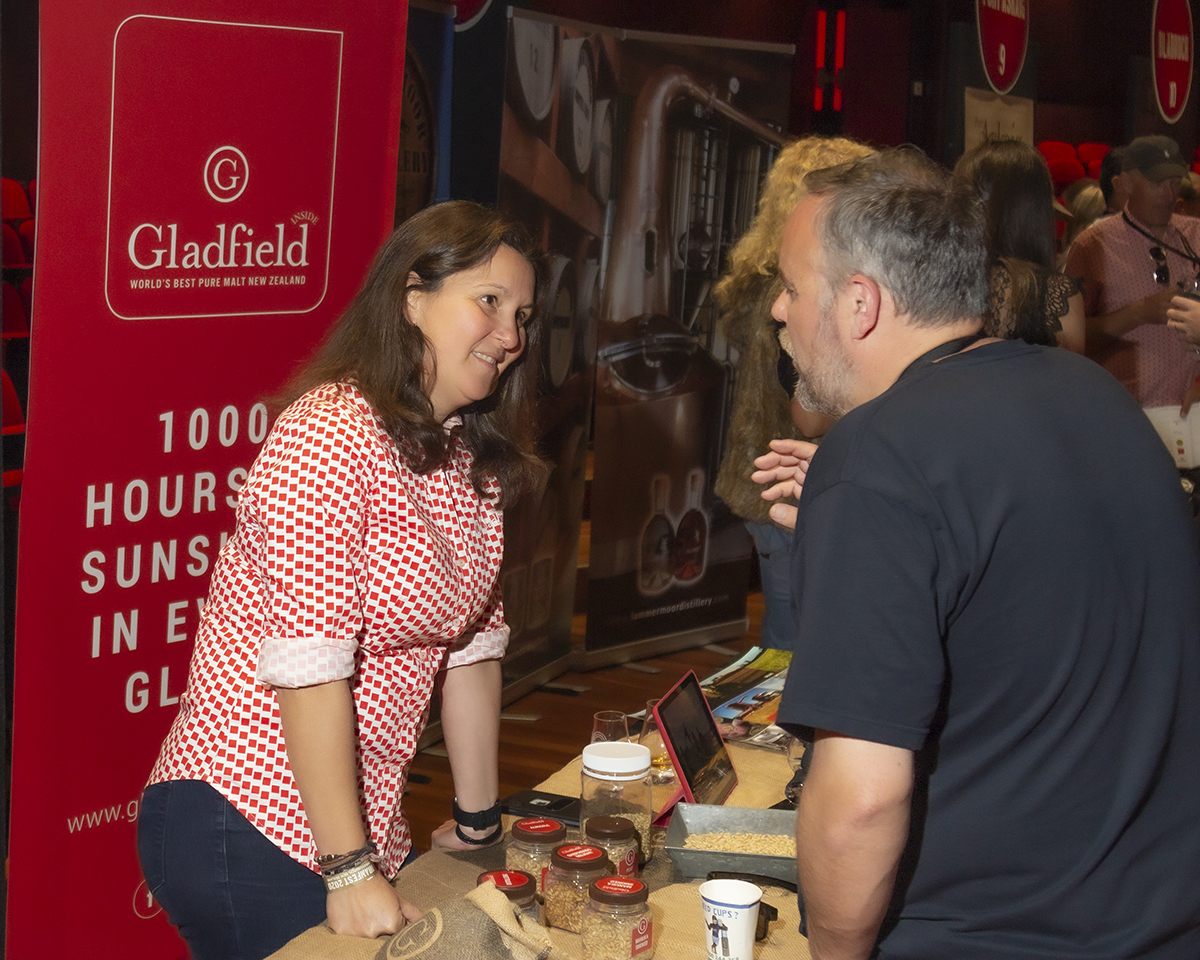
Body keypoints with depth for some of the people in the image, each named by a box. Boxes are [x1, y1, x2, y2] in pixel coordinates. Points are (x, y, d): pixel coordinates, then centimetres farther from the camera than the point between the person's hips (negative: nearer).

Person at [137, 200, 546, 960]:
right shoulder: (331, 435, -18)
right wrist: (349, 870, -22)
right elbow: (310, 664, -23)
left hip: (367, 824, 8)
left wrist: (478, 820, 13)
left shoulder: (472, 456, 7)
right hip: (245, 831, -8)